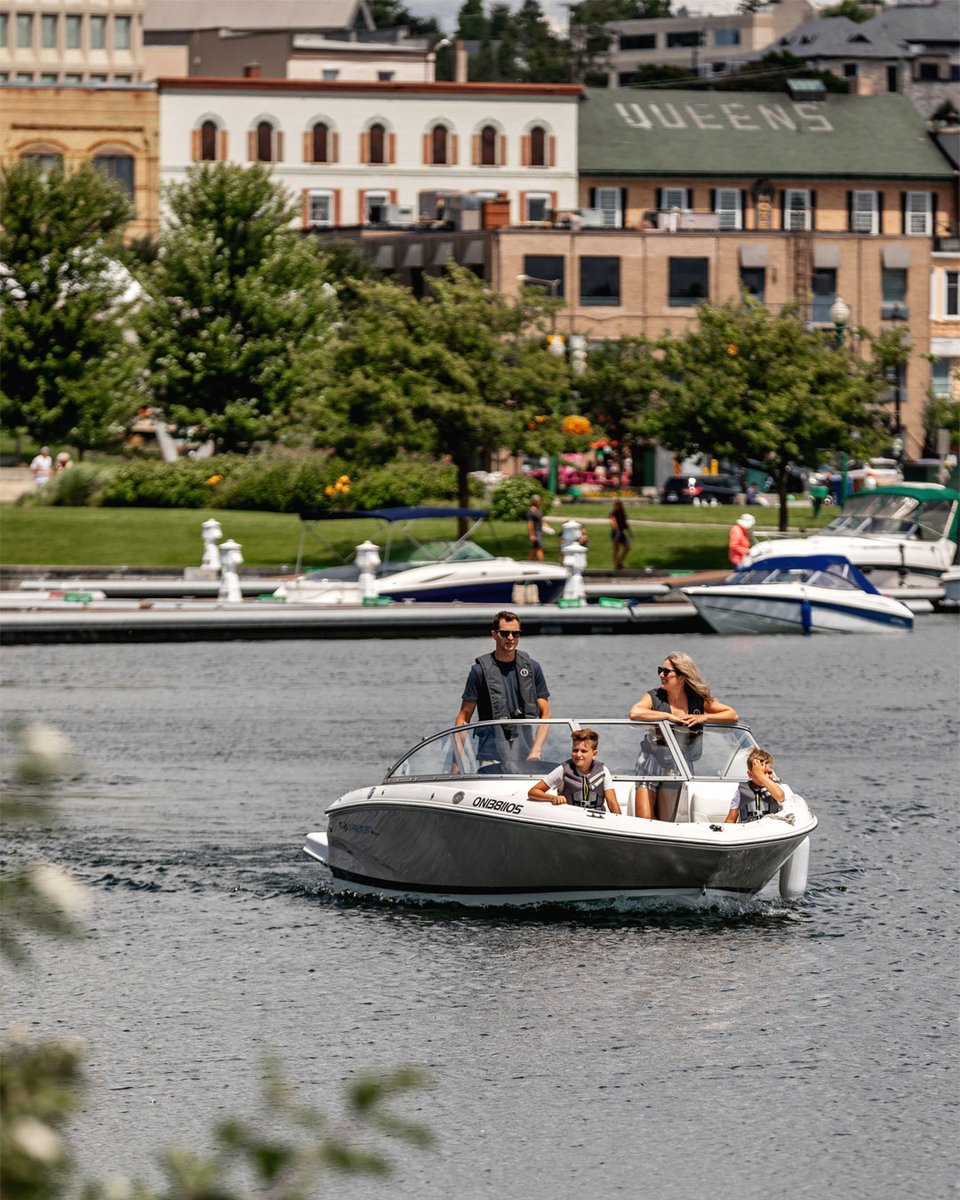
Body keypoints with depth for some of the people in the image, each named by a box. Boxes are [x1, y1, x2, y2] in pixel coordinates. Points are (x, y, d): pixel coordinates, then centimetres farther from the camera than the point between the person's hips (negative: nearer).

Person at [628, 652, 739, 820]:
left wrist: (703, 717, -10)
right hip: (651, 761, -1)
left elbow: (733, 716, 5)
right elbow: (634, 713, -25)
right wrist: (669, 716, -21)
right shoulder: (654, 697, -4)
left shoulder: (698, 700, 3)